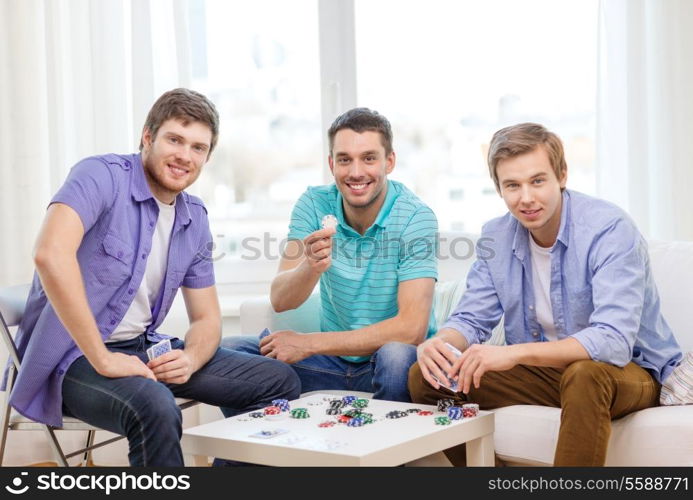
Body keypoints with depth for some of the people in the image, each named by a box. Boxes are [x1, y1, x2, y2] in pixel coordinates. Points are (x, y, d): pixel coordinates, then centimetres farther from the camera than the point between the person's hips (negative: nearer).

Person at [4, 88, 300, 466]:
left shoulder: (195, 219, 7)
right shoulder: (102, 176, -15)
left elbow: (207, 318, 13)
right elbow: (51, 254, -33)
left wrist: (189, 359, -12)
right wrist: (102, 359, -30)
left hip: (142, 349, 8)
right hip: (74, 356, -8)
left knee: (280, 382, 4)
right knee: (155, 407, -39)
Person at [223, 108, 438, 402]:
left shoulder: (415, 218, -16)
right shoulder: (314, 205, -5)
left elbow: (411, 329, -24)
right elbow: (280, 301, -13)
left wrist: (309, 343, -20)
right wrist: (310, 267, -37)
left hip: (396, 361, -3)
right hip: (333, 360, 4)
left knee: (397, 356, -36)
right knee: (230, 351, -13)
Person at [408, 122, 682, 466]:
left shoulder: (610, 229, -21)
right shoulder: (496, 237, -1)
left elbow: (614, 341, -32)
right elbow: (471, 319, 3)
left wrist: (516, 353, -43)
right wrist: (438, 344, -22)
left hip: (627, 370, -6)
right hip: (543, 372, 6)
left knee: (584, 375, -40)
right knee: (426, 378, -7)